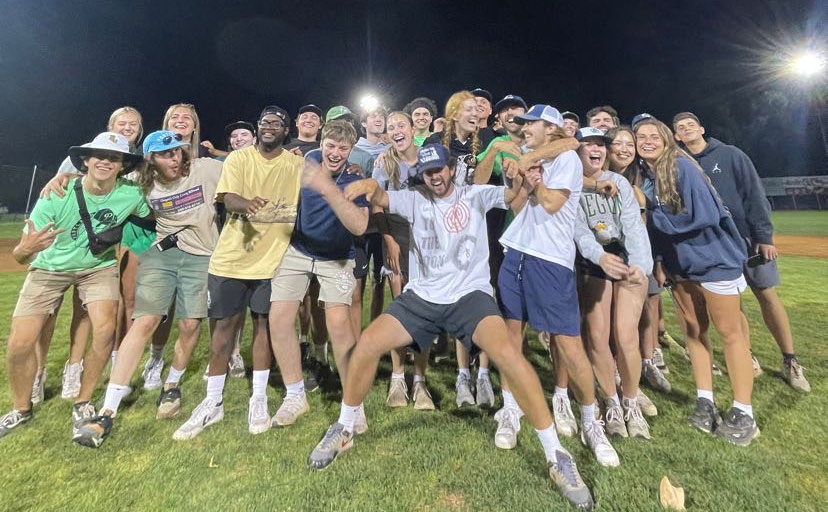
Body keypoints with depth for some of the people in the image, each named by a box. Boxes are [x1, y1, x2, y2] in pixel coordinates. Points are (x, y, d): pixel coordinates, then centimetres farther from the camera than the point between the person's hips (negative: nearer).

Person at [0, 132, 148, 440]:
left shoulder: (132, 195, -21)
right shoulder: (57, 197, -25)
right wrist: (26, 249, -44)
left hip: (98, 267, 1)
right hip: (50, 267, 0)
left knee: (105, 330, -19)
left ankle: (83, 403, 5)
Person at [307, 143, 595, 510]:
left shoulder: (474, 195, 2)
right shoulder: (415, 199, 6)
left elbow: (509, 195, -13)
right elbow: (380, 198, -10)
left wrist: (520, 182, -36)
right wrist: (370, 184, -34)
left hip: (470, 294, -2)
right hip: (422, 296, 3)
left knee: (507, 354, -26)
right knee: (367, 344, -11)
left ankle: (556, 456, -7)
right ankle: (344, 429, 14)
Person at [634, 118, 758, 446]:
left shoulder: (682, 167, -17)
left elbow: (704, 216, -25)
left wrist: (652, 215, -17)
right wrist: (659, 260, 3)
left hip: (714, 259, -7)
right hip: (678, 265, 7)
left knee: (729, 332, 3)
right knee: (693, 330, 11)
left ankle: (743, 414, 15)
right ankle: (705, 402, 25)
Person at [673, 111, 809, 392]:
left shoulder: (730, 155, 0)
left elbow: (754, 195, -5)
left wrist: (763, 237, -12)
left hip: (748, 238, -1)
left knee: (768, 296, 2)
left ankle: (790, 361, 16)